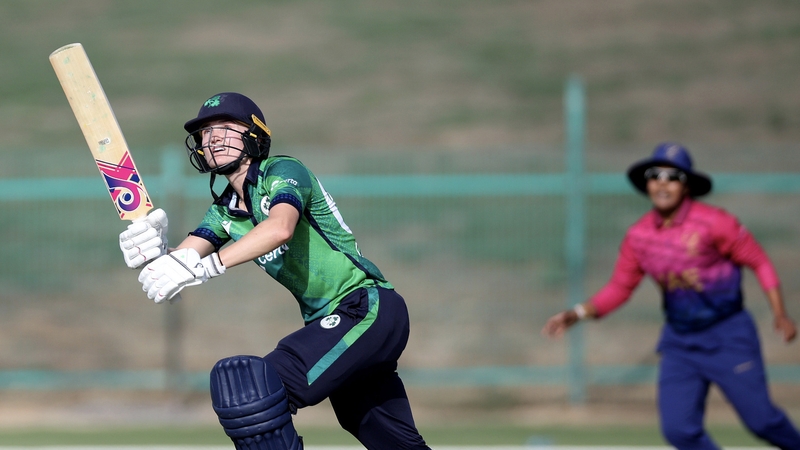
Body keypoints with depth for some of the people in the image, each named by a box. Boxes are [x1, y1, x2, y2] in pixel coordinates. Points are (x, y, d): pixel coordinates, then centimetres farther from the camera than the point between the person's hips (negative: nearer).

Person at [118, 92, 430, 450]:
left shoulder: (282, 172, -10)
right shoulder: (225, 210, 13)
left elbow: (280, 228, -31)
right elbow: (184, 260, -1)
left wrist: (203, 266, -39)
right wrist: (152, 255, -24)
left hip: (368, 307, -9)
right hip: (331, 322, 9)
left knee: (253, 392, -23)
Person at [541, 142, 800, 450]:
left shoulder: (713, 223, -15)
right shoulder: (638, 236, -2)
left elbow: (759, 262, -7)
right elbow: (619, 288, 8)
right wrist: (577, 314, -4)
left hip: (727, 335, -4)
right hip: (679, 341, 4)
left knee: (761, 420, -3)